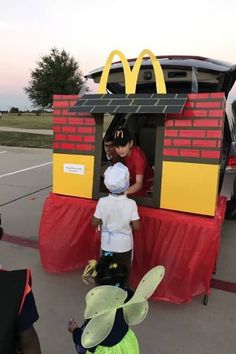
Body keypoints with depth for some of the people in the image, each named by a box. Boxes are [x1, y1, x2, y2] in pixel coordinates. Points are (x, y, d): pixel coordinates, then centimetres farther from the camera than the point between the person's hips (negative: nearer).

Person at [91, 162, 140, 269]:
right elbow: (136, 226, -15)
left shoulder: (102, 202, -17)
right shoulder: (131, 203, -20)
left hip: (107, 245, 1)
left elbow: (94, 223, -9)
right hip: (124, 246, -1)